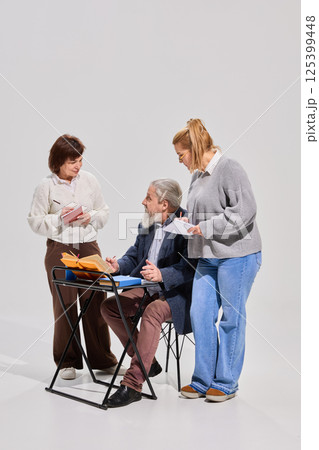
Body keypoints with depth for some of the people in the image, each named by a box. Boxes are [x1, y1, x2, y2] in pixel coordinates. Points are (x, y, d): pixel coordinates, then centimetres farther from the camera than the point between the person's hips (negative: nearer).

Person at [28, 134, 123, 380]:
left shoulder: (89, 179, 5)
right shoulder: (46, 186, -2)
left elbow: (104, 211, 12)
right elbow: (35, 220, 0)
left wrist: (91, 217, -8)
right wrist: (59, 217, -14)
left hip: (89, 246, 2)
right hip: (60, 249, -2)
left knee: (96, 301, 3)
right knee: (64, 304, 2)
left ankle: (103, 359, 18)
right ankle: (67, 362, 17)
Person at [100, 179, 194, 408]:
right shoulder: (147, 224, 10)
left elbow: (189, 267, -23)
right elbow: (134, 256, 16)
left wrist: (162, 275, -38)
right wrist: (118, 265, -5)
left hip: (176, 292, -8)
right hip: (147, 288, 8)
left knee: (152, 312, -35)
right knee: (109, 307, -7)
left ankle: (133, 384, -28)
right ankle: (148, 362, 6)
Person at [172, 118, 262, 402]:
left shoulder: (230, 169, -12)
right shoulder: (198, 175, 14)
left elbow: (244, 211, -19)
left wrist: (206, 228, -19)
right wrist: (188, 222, 7)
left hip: (237, 255, -8)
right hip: (208, 257, 8)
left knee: (231, 318, 2)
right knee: (200, 314, 6)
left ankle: (226, 383, 17)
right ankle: (203, 379, 20)